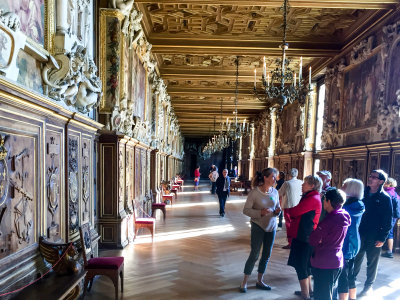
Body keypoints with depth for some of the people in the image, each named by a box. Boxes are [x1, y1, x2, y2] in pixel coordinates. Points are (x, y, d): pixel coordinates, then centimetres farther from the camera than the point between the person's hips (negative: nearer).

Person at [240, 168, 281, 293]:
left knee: (266, 255, 13)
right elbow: (246, 210, -14)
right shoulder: (254, 192, -16)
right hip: (258, 226, -5)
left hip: (271, 226, 5)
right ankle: (244, 282, 15)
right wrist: (260, 213, -26)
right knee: (254, 254, -1)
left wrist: (277, 211, -11)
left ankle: (260, 281, 30)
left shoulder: (275, 192, -1)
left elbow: (278, 207, 12)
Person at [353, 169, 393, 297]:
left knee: (372, 262, 11)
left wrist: (382, 238, -11)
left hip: (374, 237, -3)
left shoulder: (385, 198, -9)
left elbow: (388, 221, -7)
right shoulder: (363, 193, 3)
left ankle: (368, 285, 27)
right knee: (356, 259, 13)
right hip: (360, 234, 4)